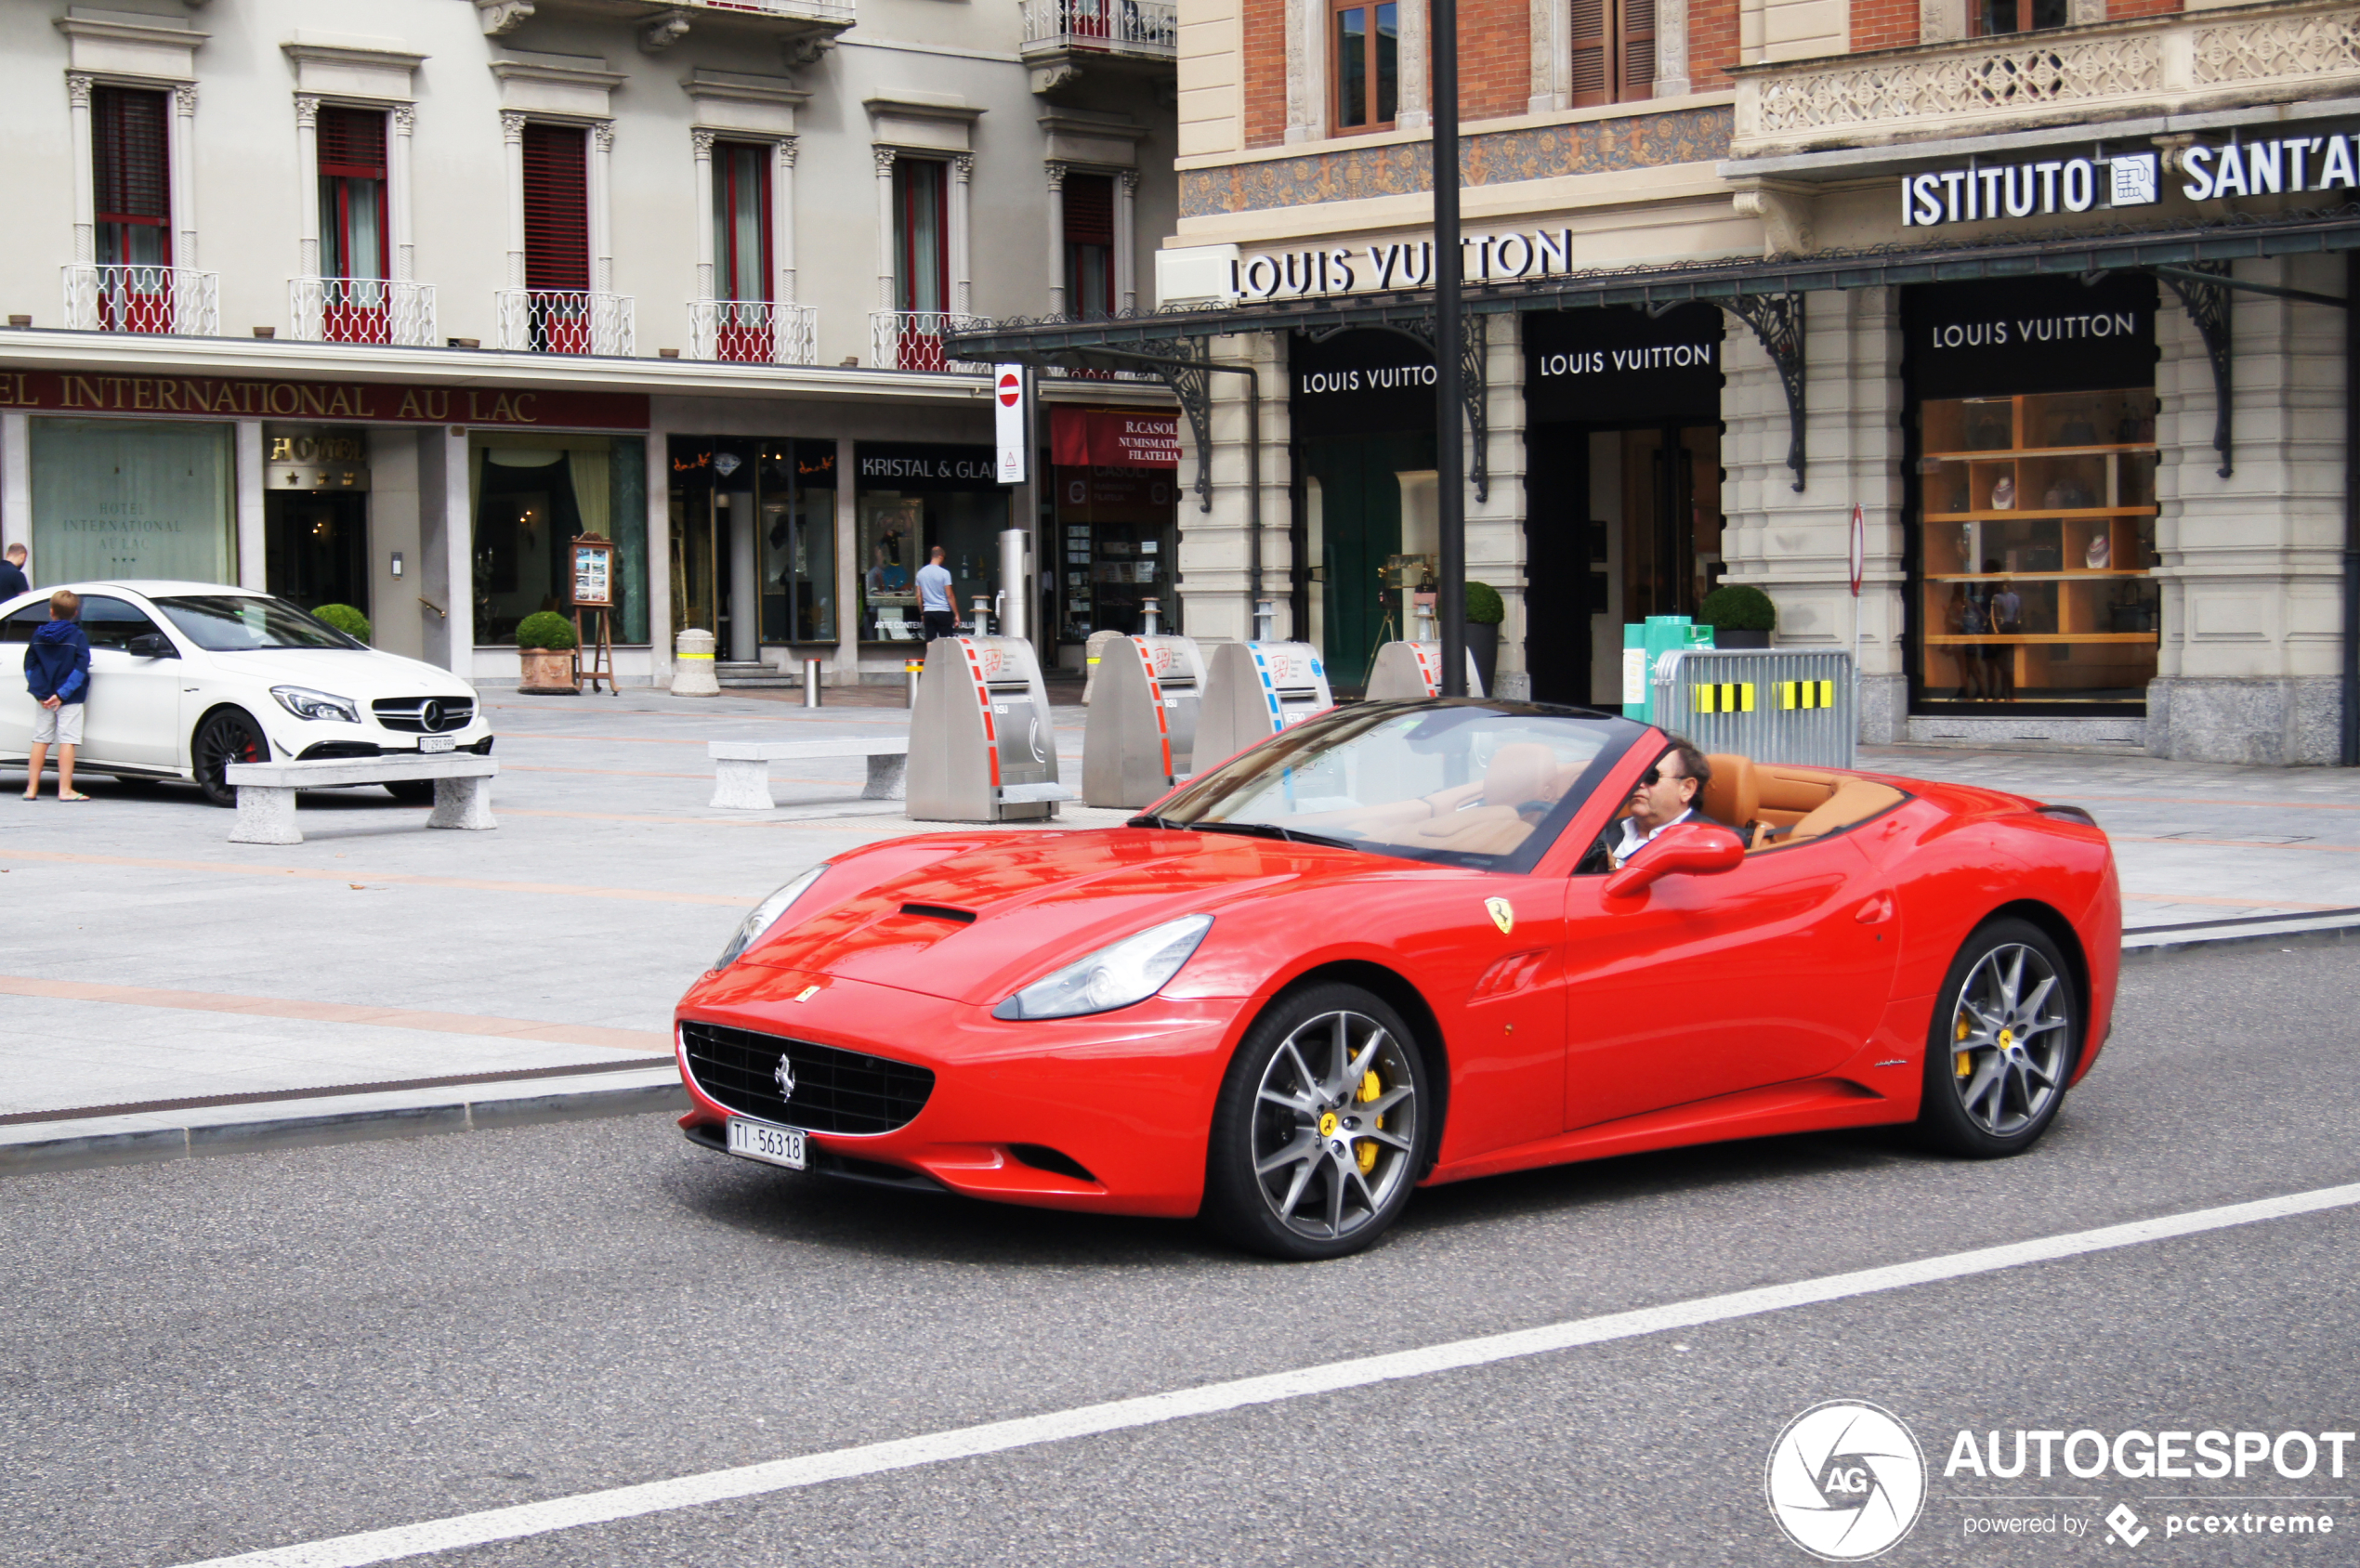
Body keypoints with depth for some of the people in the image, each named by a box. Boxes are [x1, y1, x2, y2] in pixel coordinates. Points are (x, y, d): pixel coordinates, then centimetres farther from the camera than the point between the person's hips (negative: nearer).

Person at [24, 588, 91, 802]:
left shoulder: (38, 636, 6)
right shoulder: (77, 636, -6)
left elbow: (29, 665, 5)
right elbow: (81, 668, -14)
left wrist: (38, 692, 0)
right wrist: (62, 694, -15)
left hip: (44, 699, 4)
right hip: (70, 700, -4)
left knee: (40, 740, 11)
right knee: (67, 740, -5)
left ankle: (32, 788, 13)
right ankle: (65, 789, -9)